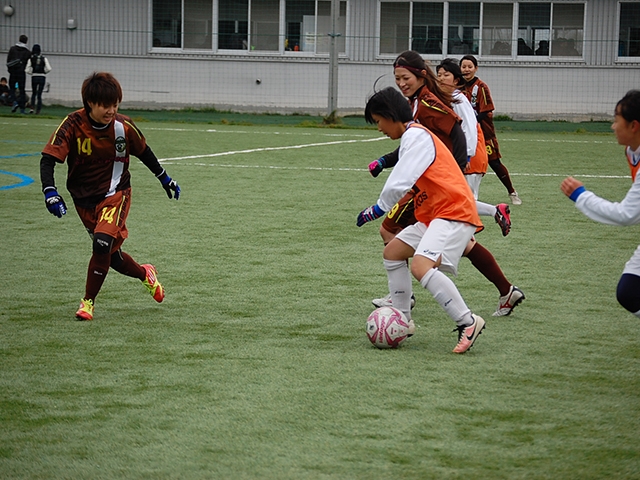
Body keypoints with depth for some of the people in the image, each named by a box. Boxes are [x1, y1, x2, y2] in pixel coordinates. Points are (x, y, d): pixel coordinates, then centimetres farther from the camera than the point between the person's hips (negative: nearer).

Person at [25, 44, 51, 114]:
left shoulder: (31, 59, -1)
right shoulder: (44, 58, 0)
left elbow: (27, 70, -5)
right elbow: (49, 68, -7)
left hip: (34, 77, 0)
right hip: (42, 77, 0)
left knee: (33, 93, 17)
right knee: (39, 94, 7)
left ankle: (32, 108, 2)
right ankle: (38, 109, 3)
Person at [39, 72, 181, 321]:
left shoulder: (123, 127, -12)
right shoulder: (73, 125, -17)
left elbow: (144, 152, 7)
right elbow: (48, 159, -21)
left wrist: (165, 178, 18)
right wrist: (50, 192, -36)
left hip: (115, 194, -1)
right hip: (84, 199, 1)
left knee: (103, 243, -25)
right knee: (112, 257, 9)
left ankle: (88, 301, -7)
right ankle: (145, 274, 43)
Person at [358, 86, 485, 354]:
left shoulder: (416, 136, -13)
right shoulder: (413, 136, 20)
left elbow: (398, 184, -20)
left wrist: (378, 209, -6)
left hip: (454, 213, -11)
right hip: (435, 215, 11)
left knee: (421, 266, -28)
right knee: (393, 252, 16)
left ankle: (467, 323, -23)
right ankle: (402, 320, 21)